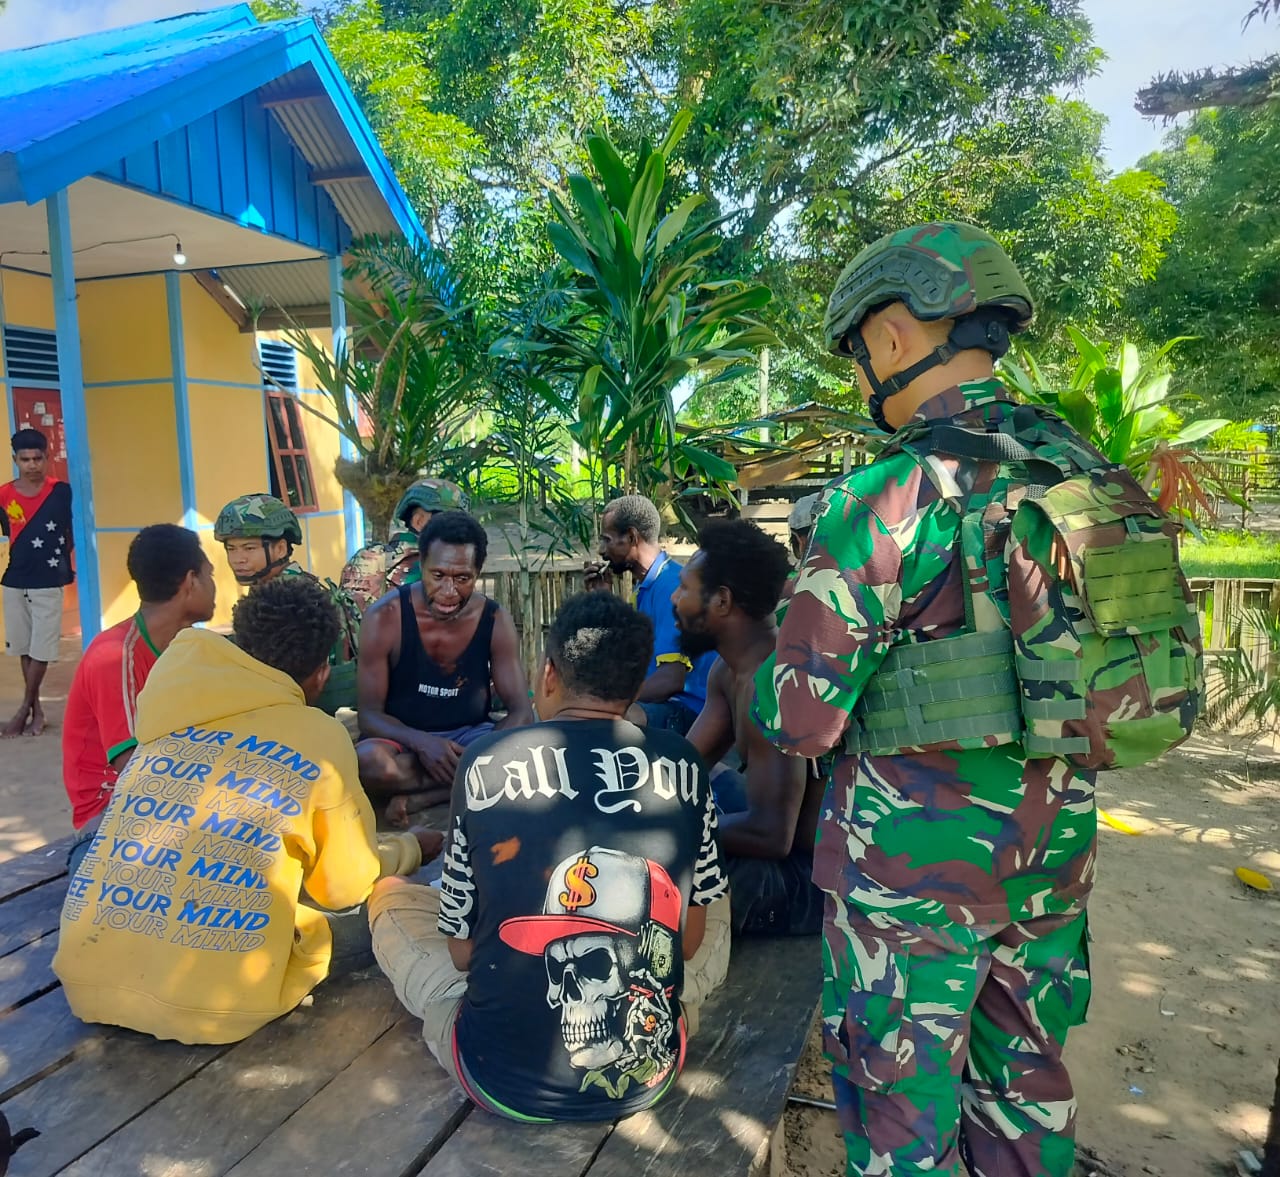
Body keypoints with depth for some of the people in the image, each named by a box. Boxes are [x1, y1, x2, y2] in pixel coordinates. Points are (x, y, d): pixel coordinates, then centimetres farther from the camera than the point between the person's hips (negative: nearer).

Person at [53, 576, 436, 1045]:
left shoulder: (173, 705, 11)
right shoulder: (321, 738, -2)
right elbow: (344, 889, 9)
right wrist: (413, 846, 29)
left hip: (87, 981, 5)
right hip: (213, 1004, -4)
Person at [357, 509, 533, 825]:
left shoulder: (495, 620, -9)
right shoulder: (385, 618, -15)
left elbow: (521, 710, -10)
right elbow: (369, 715, -13)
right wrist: (421, 743, -34)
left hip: (471, 736, 2)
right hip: (407, 740, -2)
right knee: (367, 761, -36)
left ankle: (420, 797, -21)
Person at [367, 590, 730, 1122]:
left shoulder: (485, 763, -10)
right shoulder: (684, 765, -6)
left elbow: (462, 952, -1)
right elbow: (690, 940, 4)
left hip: (507, 1080, -1)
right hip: (647, 1078, 2)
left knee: (390, 895, 20)